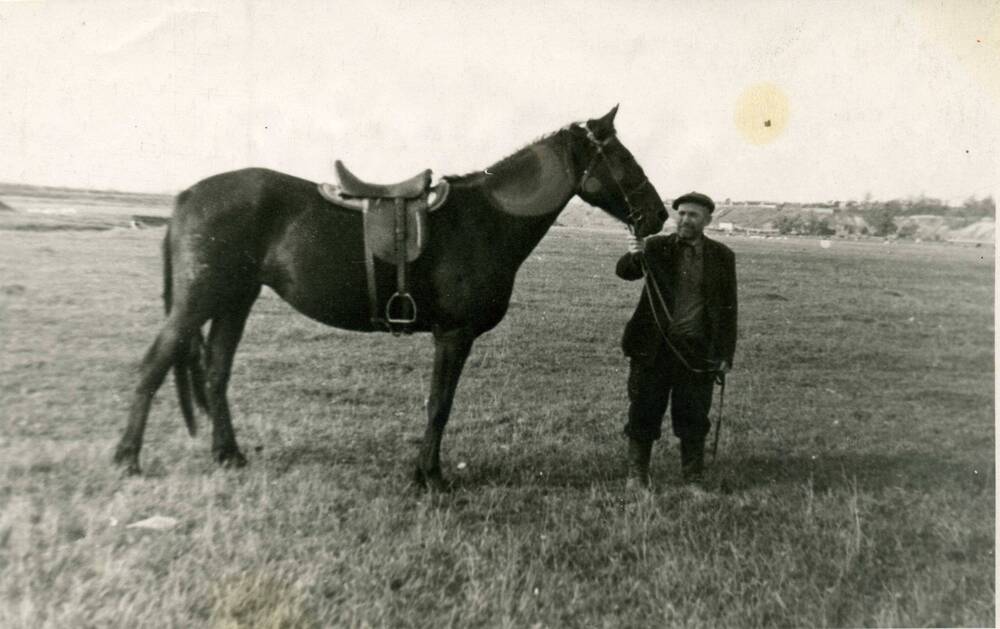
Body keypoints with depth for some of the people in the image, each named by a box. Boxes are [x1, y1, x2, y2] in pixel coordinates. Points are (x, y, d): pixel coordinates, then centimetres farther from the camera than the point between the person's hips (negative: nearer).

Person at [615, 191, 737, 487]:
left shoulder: (722, 256, 5)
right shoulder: (656, 247, 4)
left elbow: (729, 308, 6)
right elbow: (624, 272, -10)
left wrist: (726, 354, 1)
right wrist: (633, 256, -34)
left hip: (697, 352, 0)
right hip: (653, 348, 0)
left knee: (693, 422, 7)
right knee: (643, 416, 7)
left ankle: (692, 482, 23)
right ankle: (637, 479, 22)